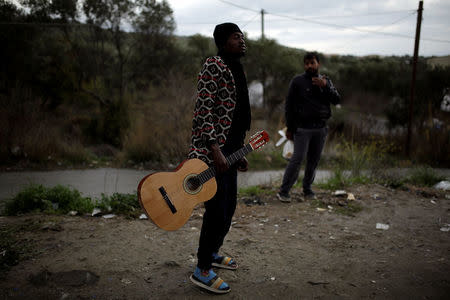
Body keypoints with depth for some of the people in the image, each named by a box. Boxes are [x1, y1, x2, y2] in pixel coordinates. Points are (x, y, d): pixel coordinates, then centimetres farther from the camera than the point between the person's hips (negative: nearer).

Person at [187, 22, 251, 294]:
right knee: (217, 209, -5)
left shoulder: (238, 70, 18)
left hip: (231, 149, 9)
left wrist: (240, 153, 19)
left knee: (229, 206, 17)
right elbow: (203, 109, -19)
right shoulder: (214, 65, -11)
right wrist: (215, 149, -27)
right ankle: (202, 271, 11)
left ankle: (213, 252, 38)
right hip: (213, 150, -9)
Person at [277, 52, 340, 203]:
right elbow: (289, 105, 0)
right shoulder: (298, 81, 0)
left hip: (320, 128, 4)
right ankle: (283, 191, -3)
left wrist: (325, 87, -13)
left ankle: (307, 189, 21)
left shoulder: (326, 80, 12)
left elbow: (337, 100, 3)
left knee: (314, 161, 8)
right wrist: (289, 128, -3)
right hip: (303, 128, -4)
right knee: (297, 159, -10)